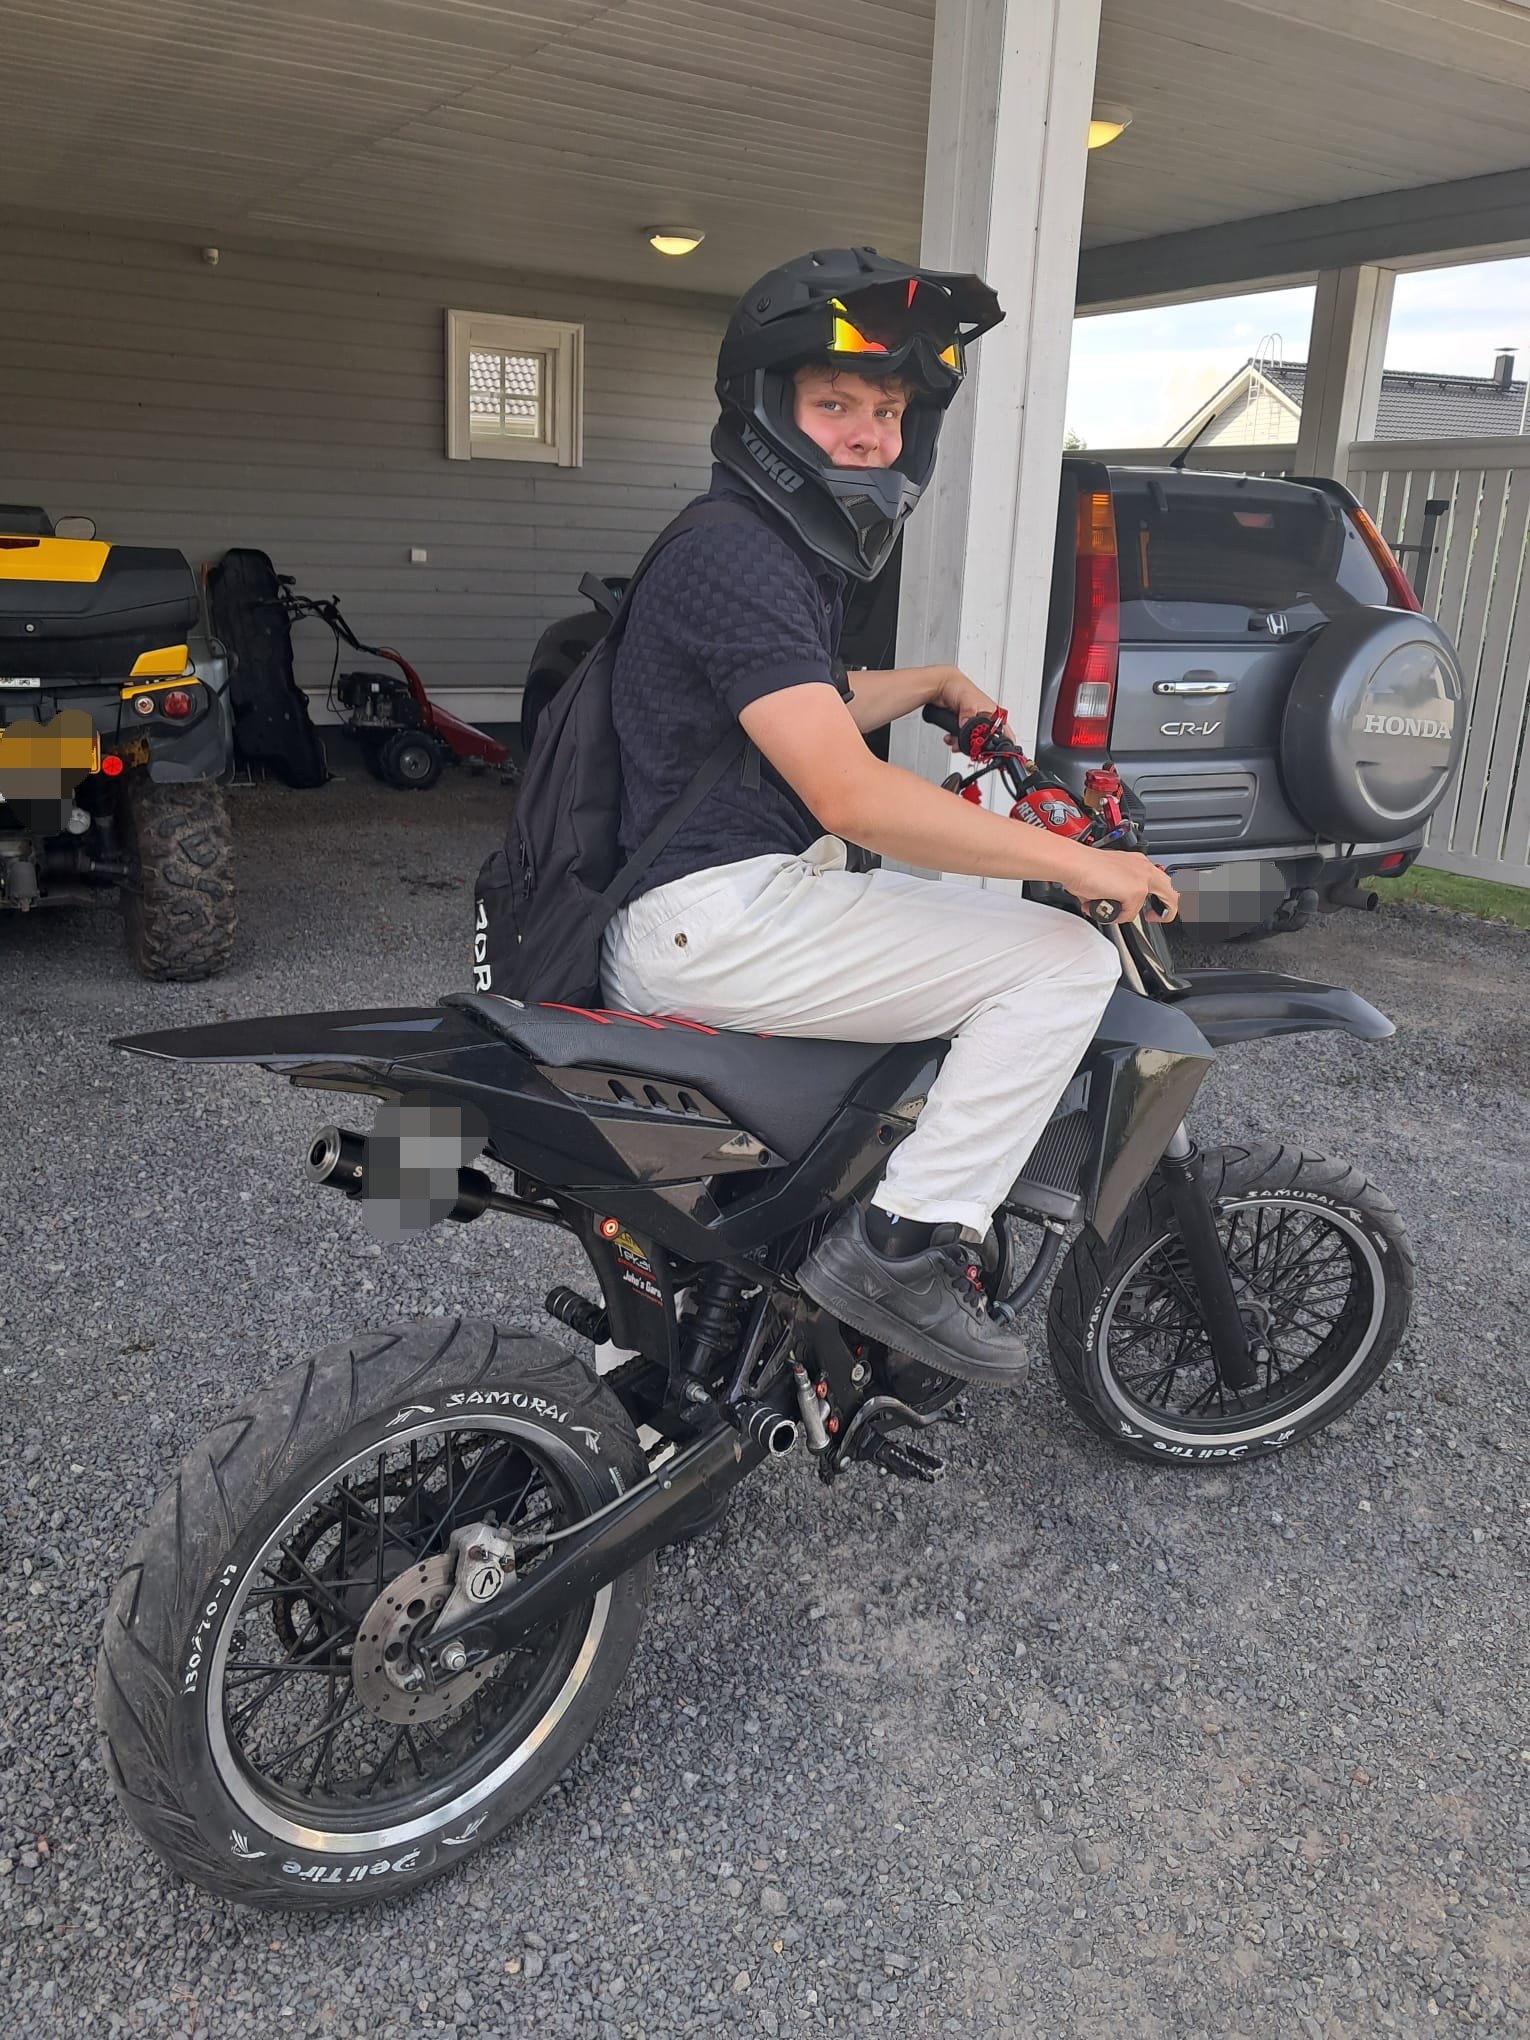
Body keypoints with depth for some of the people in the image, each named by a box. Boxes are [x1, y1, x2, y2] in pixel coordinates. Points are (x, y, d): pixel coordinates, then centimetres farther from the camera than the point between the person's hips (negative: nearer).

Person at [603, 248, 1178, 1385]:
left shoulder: (791, 550, 17)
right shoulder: (735, 558, -17)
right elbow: (850, 796, -25)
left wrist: (933, 683, 29)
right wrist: (1074, 861, -21)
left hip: (728, 897, 11)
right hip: (714, 918, -11)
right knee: (1067, 958, -14)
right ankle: (902, 1247, -12)